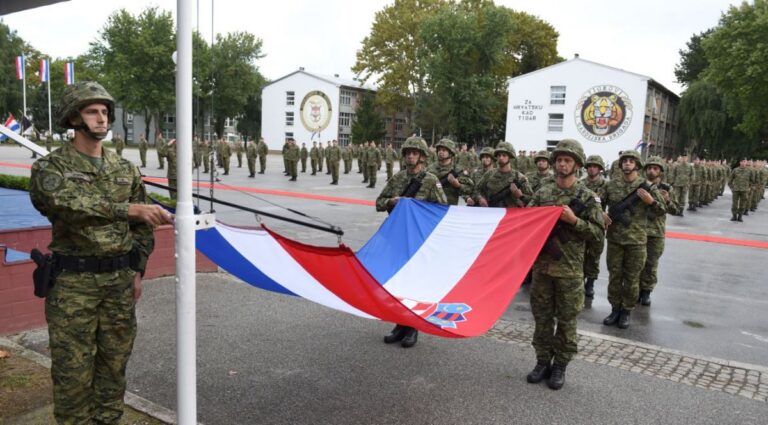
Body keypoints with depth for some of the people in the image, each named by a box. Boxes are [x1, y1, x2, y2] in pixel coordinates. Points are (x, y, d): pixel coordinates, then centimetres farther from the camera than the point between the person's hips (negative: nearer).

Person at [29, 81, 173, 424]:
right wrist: (130, 209, -33)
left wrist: (136, 271, 5)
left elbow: (141, 226, 13)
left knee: (114, 366, 13)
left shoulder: (126, 170, 9)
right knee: (73, 370, 4)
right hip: (73, 283, -4)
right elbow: (68, 205, -25)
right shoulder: (50, 167, -5)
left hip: (119, 281, 4)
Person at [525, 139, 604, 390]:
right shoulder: (542, 192, 5)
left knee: (566, 319, 7)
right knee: (542, 315, 11)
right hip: (542, 264, 3)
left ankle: (560, 365, 20)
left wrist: (574, 220, -19)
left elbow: (598, 231, -6)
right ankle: (543, 361, 24)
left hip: (569, 268, -3)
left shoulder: (587, 197, -4)